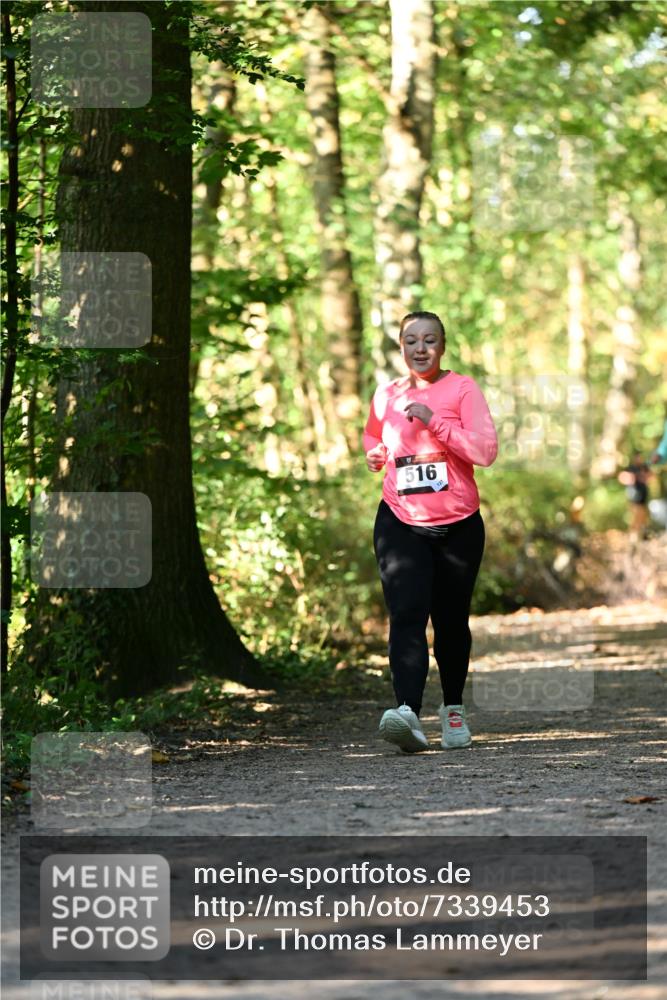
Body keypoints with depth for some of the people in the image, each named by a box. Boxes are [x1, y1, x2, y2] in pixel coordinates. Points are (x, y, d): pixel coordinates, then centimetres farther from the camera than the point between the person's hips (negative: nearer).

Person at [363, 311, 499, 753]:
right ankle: (408, 714, -33)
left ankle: (453, 709, 33)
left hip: (458, 525, -1)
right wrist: (375, 455, 6)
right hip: (401, 522, 1)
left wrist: (434, 422, -21)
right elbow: (373, 438, 29)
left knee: (451, 622, 10)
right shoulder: (386, 396, 8)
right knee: (407, 615, -19)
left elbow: (486, 450, -14)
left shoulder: (462, 389, -3)